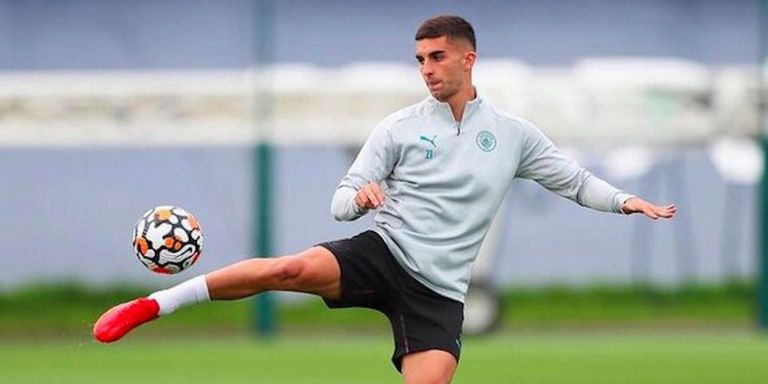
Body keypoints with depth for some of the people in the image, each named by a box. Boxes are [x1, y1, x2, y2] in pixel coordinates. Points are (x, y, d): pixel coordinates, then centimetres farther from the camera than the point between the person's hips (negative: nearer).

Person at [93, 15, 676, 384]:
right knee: (291, 269, -29)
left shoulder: (513, 134, 9)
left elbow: (574, 180, 14)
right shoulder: (400, 128, 4)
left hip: (438, 292, 2)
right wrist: (360, 197, -20)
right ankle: (152, 306, -21)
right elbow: (341, 203, 3)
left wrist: (625, 201, -3)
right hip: (382, 252, -2)